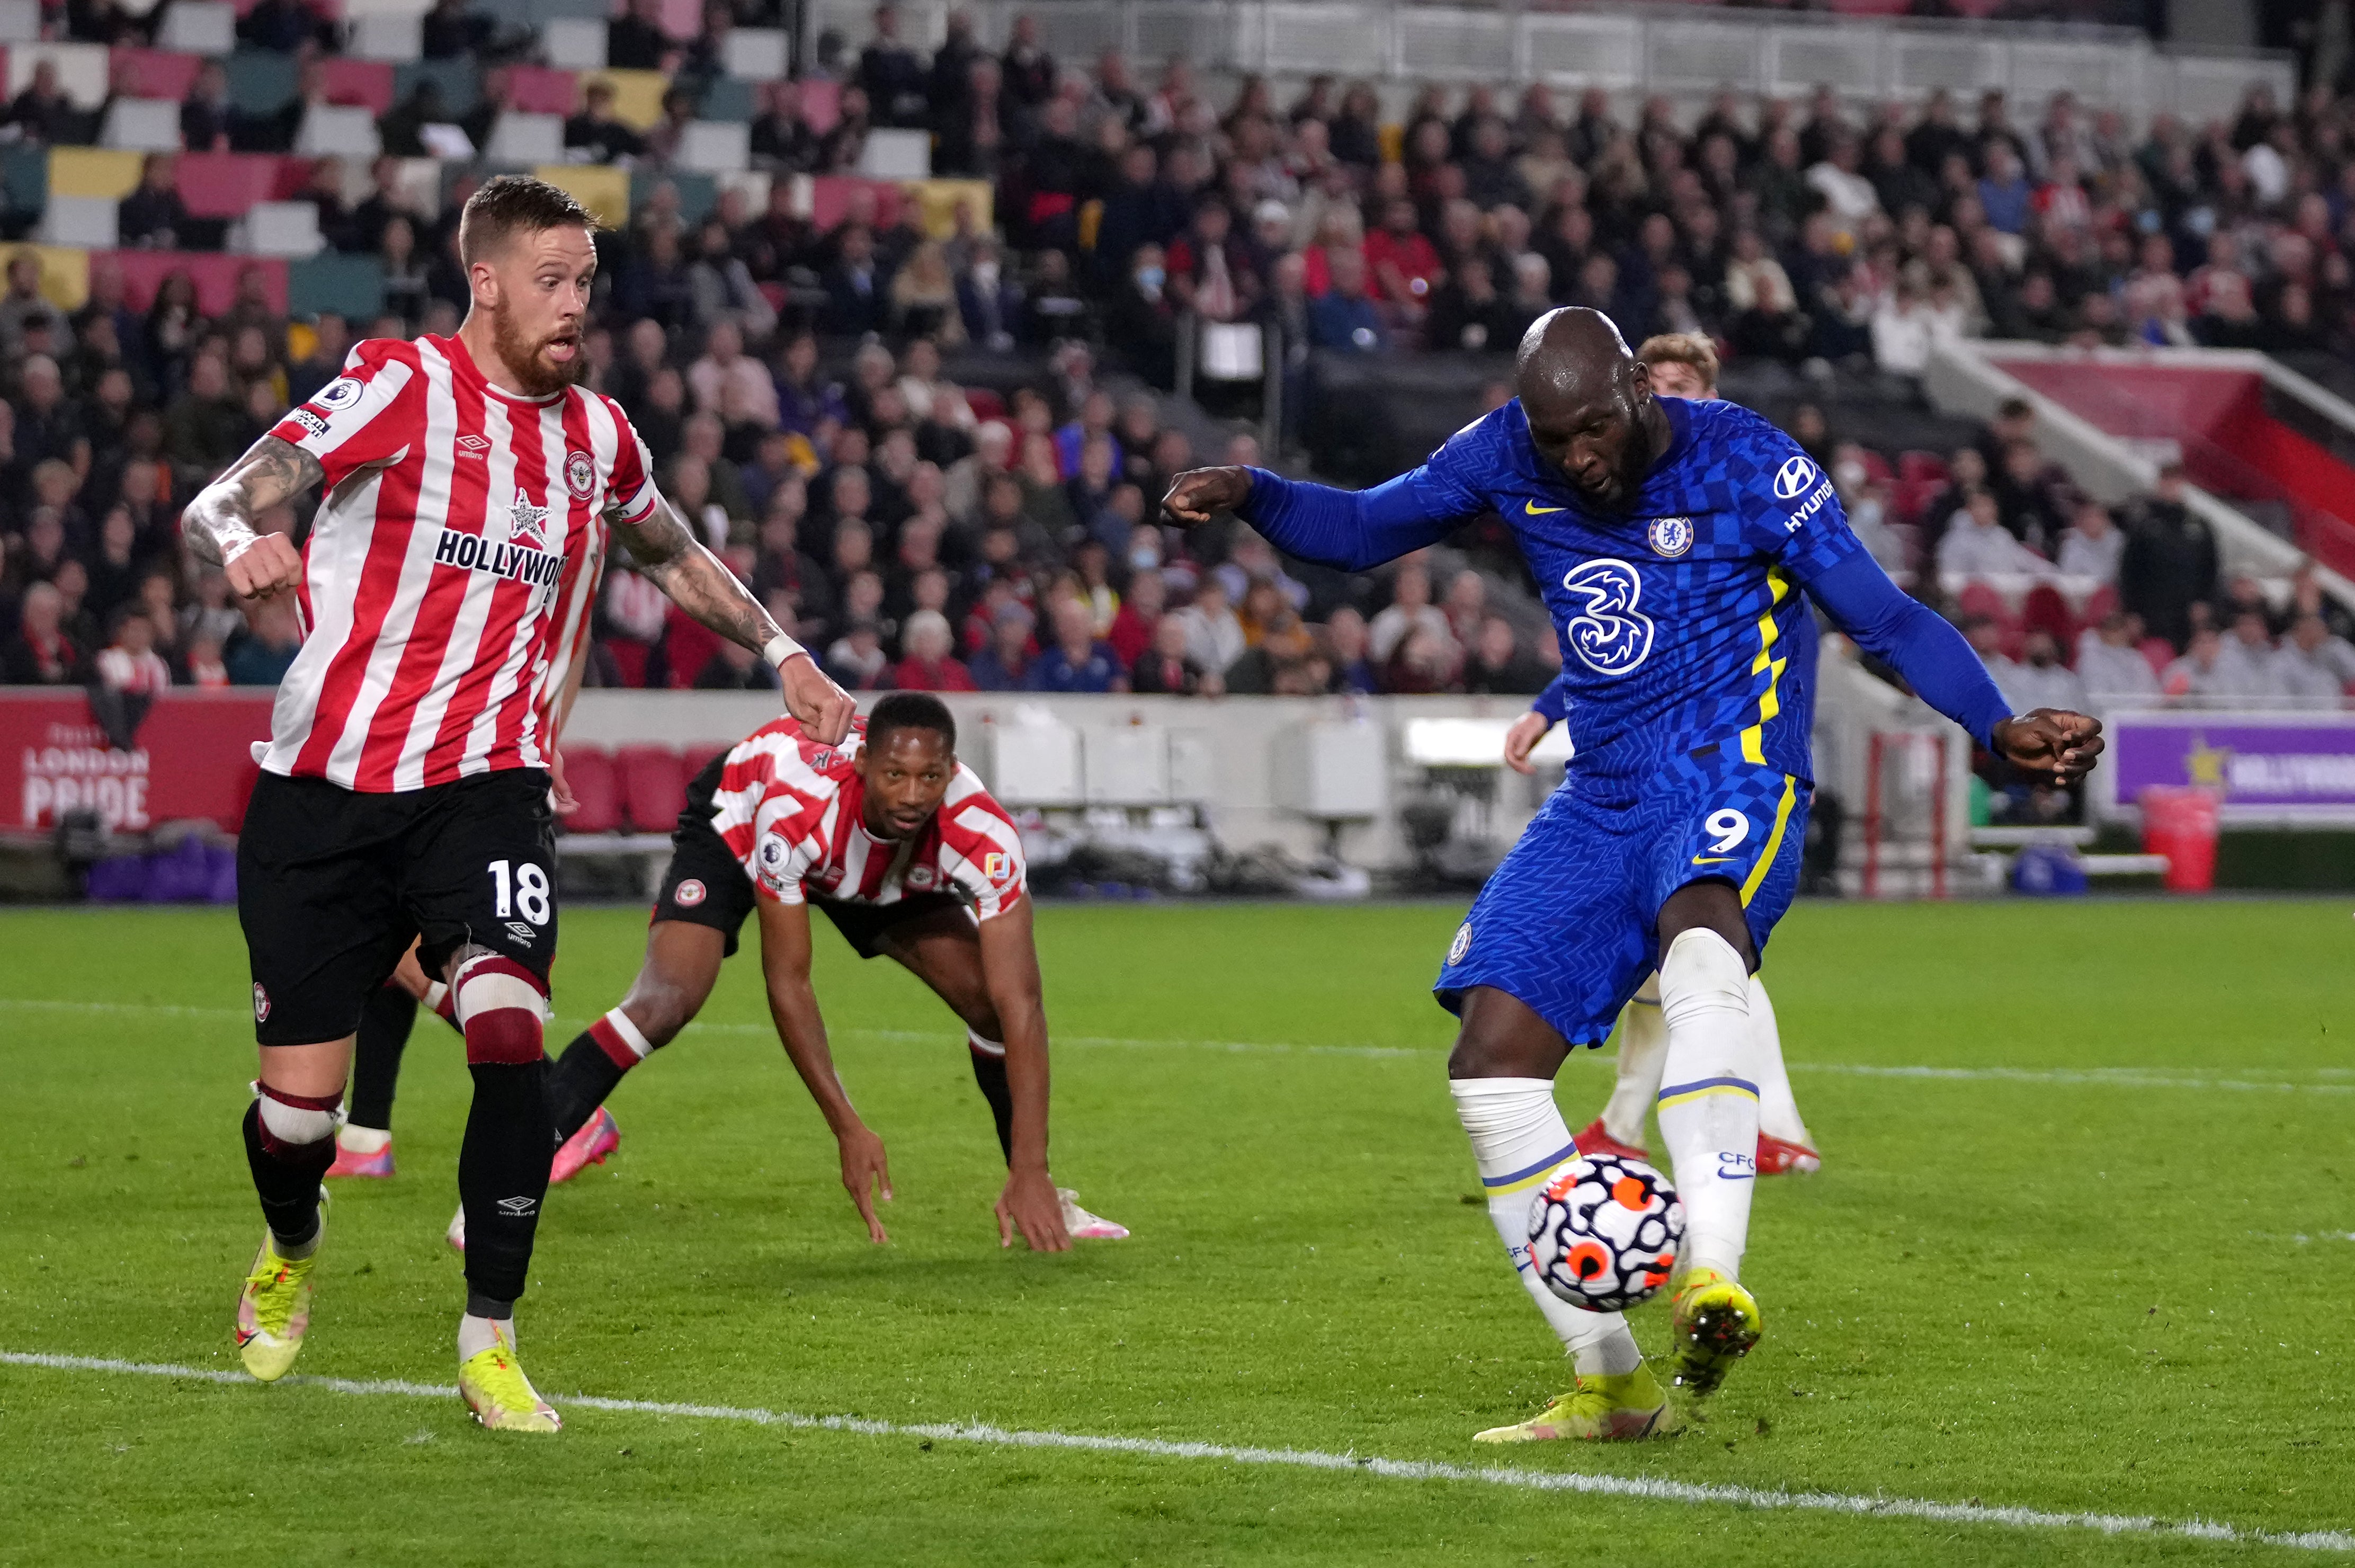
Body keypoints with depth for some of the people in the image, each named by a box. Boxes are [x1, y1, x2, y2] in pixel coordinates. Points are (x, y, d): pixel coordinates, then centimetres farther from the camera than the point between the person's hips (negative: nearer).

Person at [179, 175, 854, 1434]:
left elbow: (674, 557, 31)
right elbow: (214, 507, -14)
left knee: (509, 1036, -22)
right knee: (298, 1099, 1)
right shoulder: (401, 385, -7)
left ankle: (489, 1342, -9)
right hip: (325, 793, -2)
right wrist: (242, 544, -36)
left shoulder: (593, 433, 9)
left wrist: (782, 653, 26)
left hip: (482, 786, 2)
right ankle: (290, 1255, 37)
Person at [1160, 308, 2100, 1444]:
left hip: (1731, 783, -6)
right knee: (1490, 1059, -6)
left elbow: (1886, 620, -10)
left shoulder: (1745, 464, -11)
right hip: (1600, 803, 6)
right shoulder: (1506, 455, 3)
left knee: (1698, 946, -39)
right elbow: (1361, 530, 14)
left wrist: (1998, 727, -25)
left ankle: (1712, 1277, -54)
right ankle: (1609, 1382, 3)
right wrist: (1251, 496, -6)